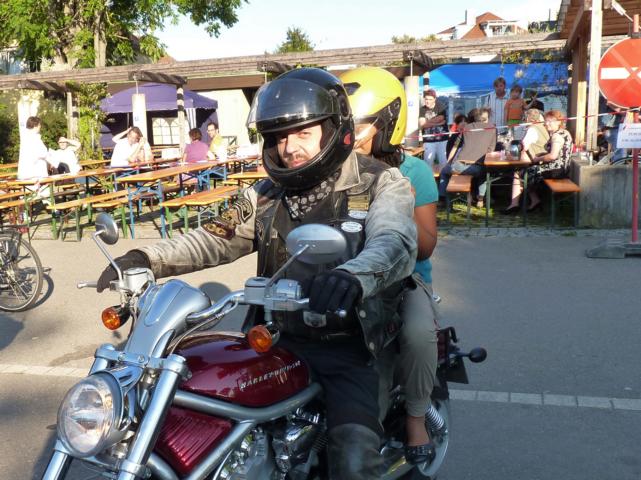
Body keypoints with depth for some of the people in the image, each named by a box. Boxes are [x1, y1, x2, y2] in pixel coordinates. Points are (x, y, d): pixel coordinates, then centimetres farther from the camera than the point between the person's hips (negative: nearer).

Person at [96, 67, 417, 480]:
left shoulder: (381, 184, -5)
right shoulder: (268, 194, 11)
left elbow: (394, 244, -24)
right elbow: (217, 238, 6)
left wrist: (352, 278, -48)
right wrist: (148, 259, -10)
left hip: (347, 347, -4)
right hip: (275, 338, 5)